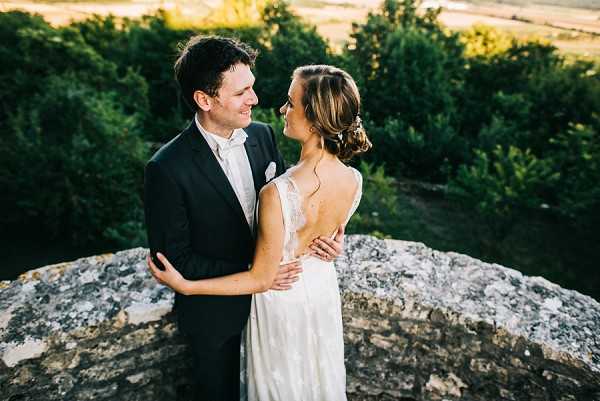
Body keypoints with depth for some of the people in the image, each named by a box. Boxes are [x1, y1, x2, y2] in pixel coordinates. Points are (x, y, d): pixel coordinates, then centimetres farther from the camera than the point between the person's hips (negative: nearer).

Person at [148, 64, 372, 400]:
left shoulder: (277, 195, -39)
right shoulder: (354, 180, -21)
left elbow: (262, 279, -26)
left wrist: (185, 286, -19)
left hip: (282, 300, -4)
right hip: (324, 288, 5)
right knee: (321, 373, 33)